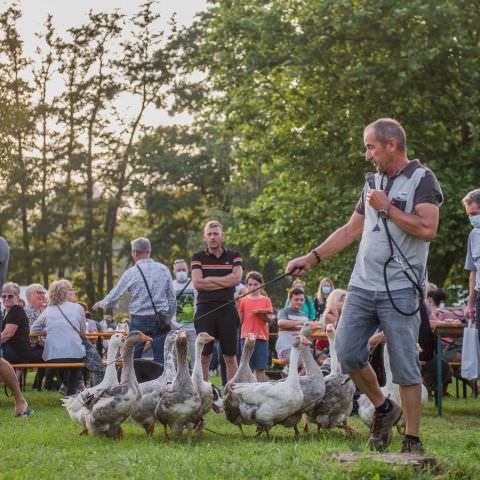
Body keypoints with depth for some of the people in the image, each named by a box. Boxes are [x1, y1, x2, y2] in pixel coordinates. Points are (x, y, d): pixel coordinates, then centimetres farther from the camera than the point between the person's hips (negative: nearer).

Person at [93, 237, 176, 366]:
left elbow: (112, 298, 4)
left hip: (139, 320, -2)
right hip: (160, 320, 2)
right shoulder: (163, 269, 3)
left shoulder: (131, 273, -4)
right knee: (161, 360, 1)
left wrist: (100, 304, 24)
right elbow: (172, 300, 7)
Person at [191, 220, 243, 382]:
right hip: (205, 310, 0)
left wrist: (210, 279, -7)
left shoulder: (233, 256, 10)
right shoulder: (198, 257, 8)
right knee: (204, 357, 0)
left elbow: (237, 278, -8)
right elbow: (197, 283, -6)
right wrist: (225, 282, -7)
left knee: (230, 357, 3)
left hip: (227, 309, 1)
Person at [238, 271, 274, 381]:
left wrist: (261, 314, -19)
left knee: (260, 369, -1)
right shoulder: (243, 301, 8)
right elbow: (240, 320, 5)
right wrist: (237, 307, -8)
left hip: (261, 337, -1)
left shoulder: (266, 300, 6)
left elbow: (269, 319, 0)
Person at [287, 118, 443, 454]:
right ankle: (383, 408, 23)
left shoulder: (422, 180, -5)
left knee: (405, 365, -4)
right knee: (348, 353, 1)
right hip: (362, 285, 7)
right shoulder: (373, 183, 17)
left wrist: (387, 208, -13)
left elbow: (427, 229, -19)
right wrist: (312, 258, 16)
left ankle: (413, 439, 4)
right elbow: (352, 230, 22)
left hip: (399, 290, -7)